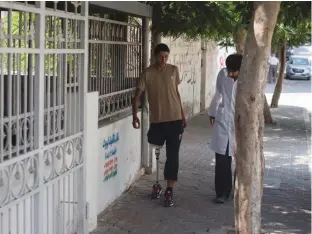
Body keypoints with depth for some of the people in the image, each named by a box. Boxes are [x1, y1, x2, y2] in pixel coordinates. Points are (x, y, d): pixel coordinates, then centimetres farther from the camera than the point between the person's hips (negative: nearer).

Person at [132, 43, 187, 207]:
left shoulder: (174, 70, 4)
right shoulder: (147, 73, -4)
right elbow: (138, 95, -6)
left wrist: (183, 116, 14)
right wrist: (135, 115, -19)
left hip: (174, 120, 1)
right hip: (157, 120, -1)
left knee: (172, 156, -1)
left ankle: (169, 191, 2)